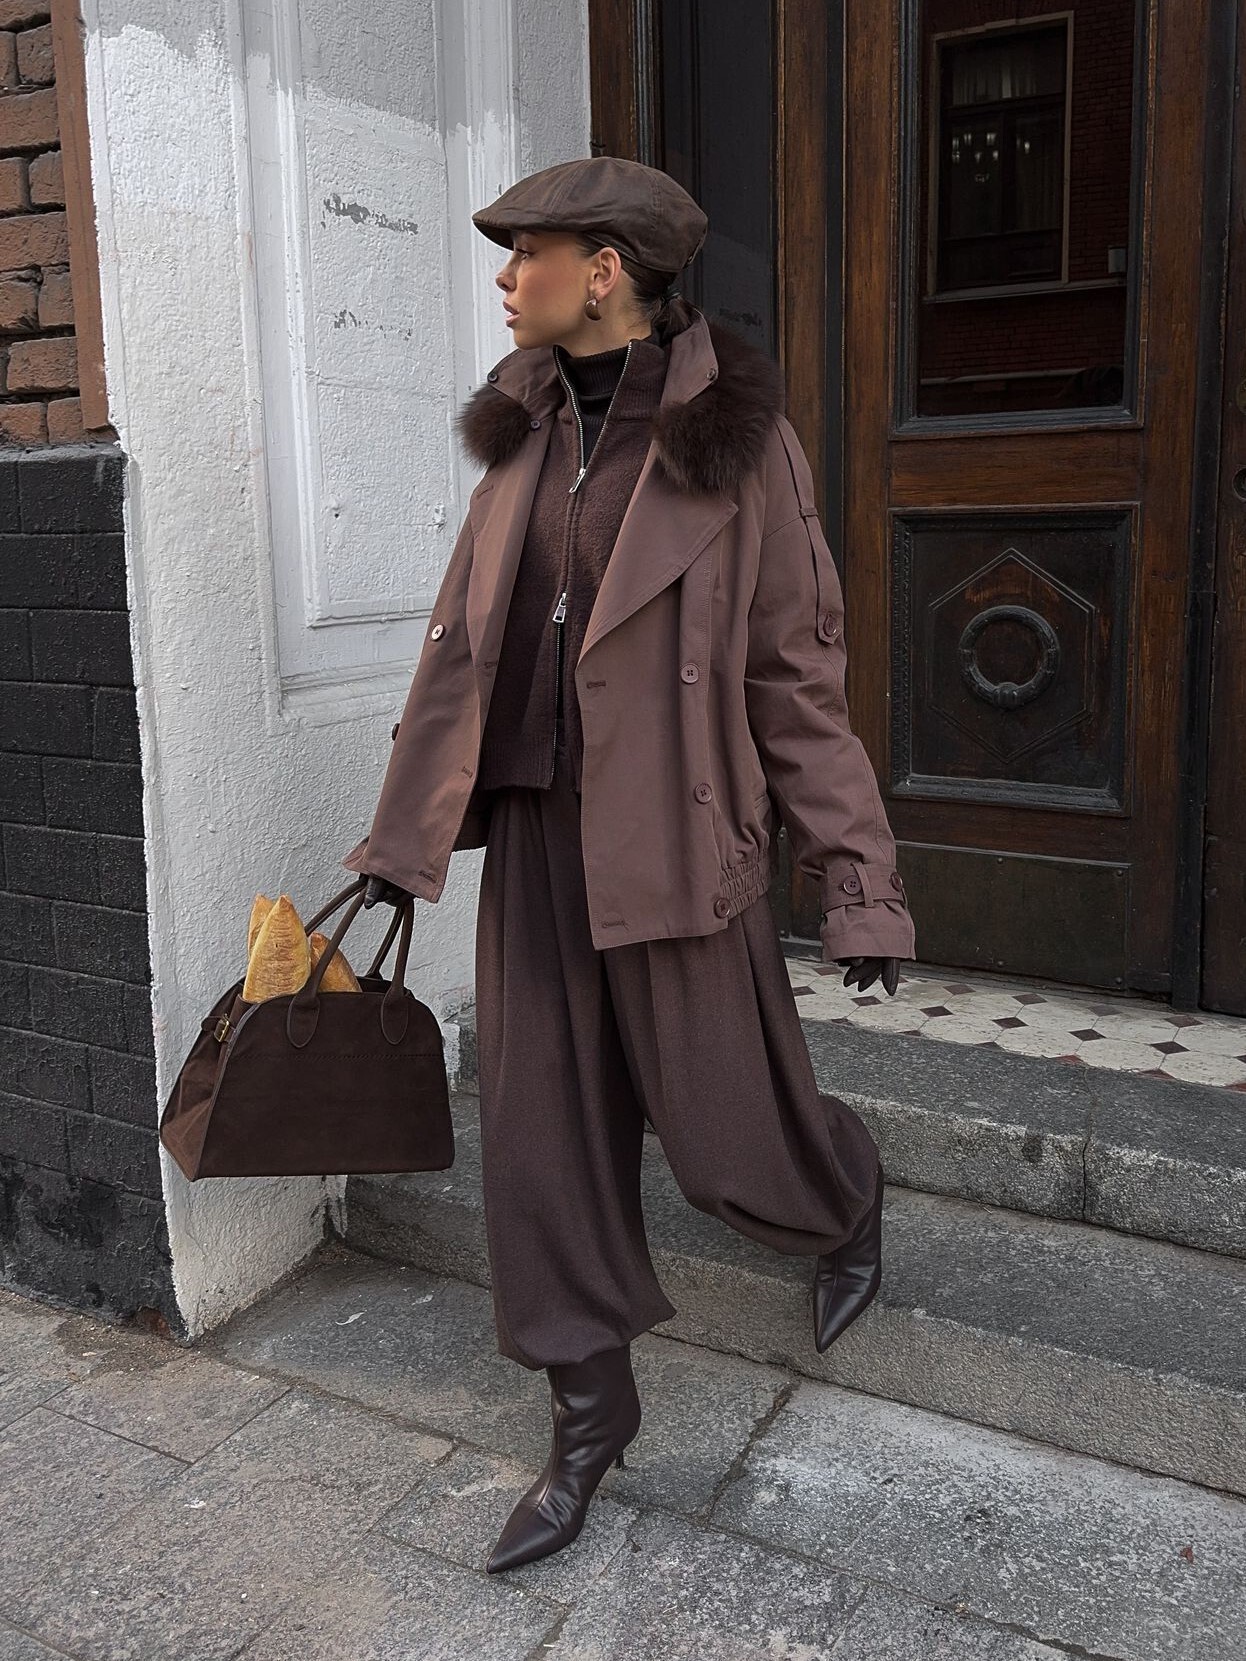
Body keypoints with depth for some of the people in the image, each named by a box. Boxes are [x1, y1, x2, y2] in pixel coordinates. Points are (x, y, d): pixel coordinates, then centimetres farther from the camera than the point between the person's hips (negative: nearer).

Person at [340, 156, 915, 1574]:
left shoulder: (733, 437, -8)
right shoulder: (524, 429, 8)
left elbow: (797, 668, -7)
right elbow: (462, 633, 12)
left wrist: (855, 877, -8)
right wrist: (407, 830, 12)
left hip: (671, 834, -5)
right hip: (534, 822, 6)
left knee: (725, 1135, 6)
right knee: (541, 1134, 9)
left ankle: (848, 1204, 44)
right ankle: (590, 1419, 28)